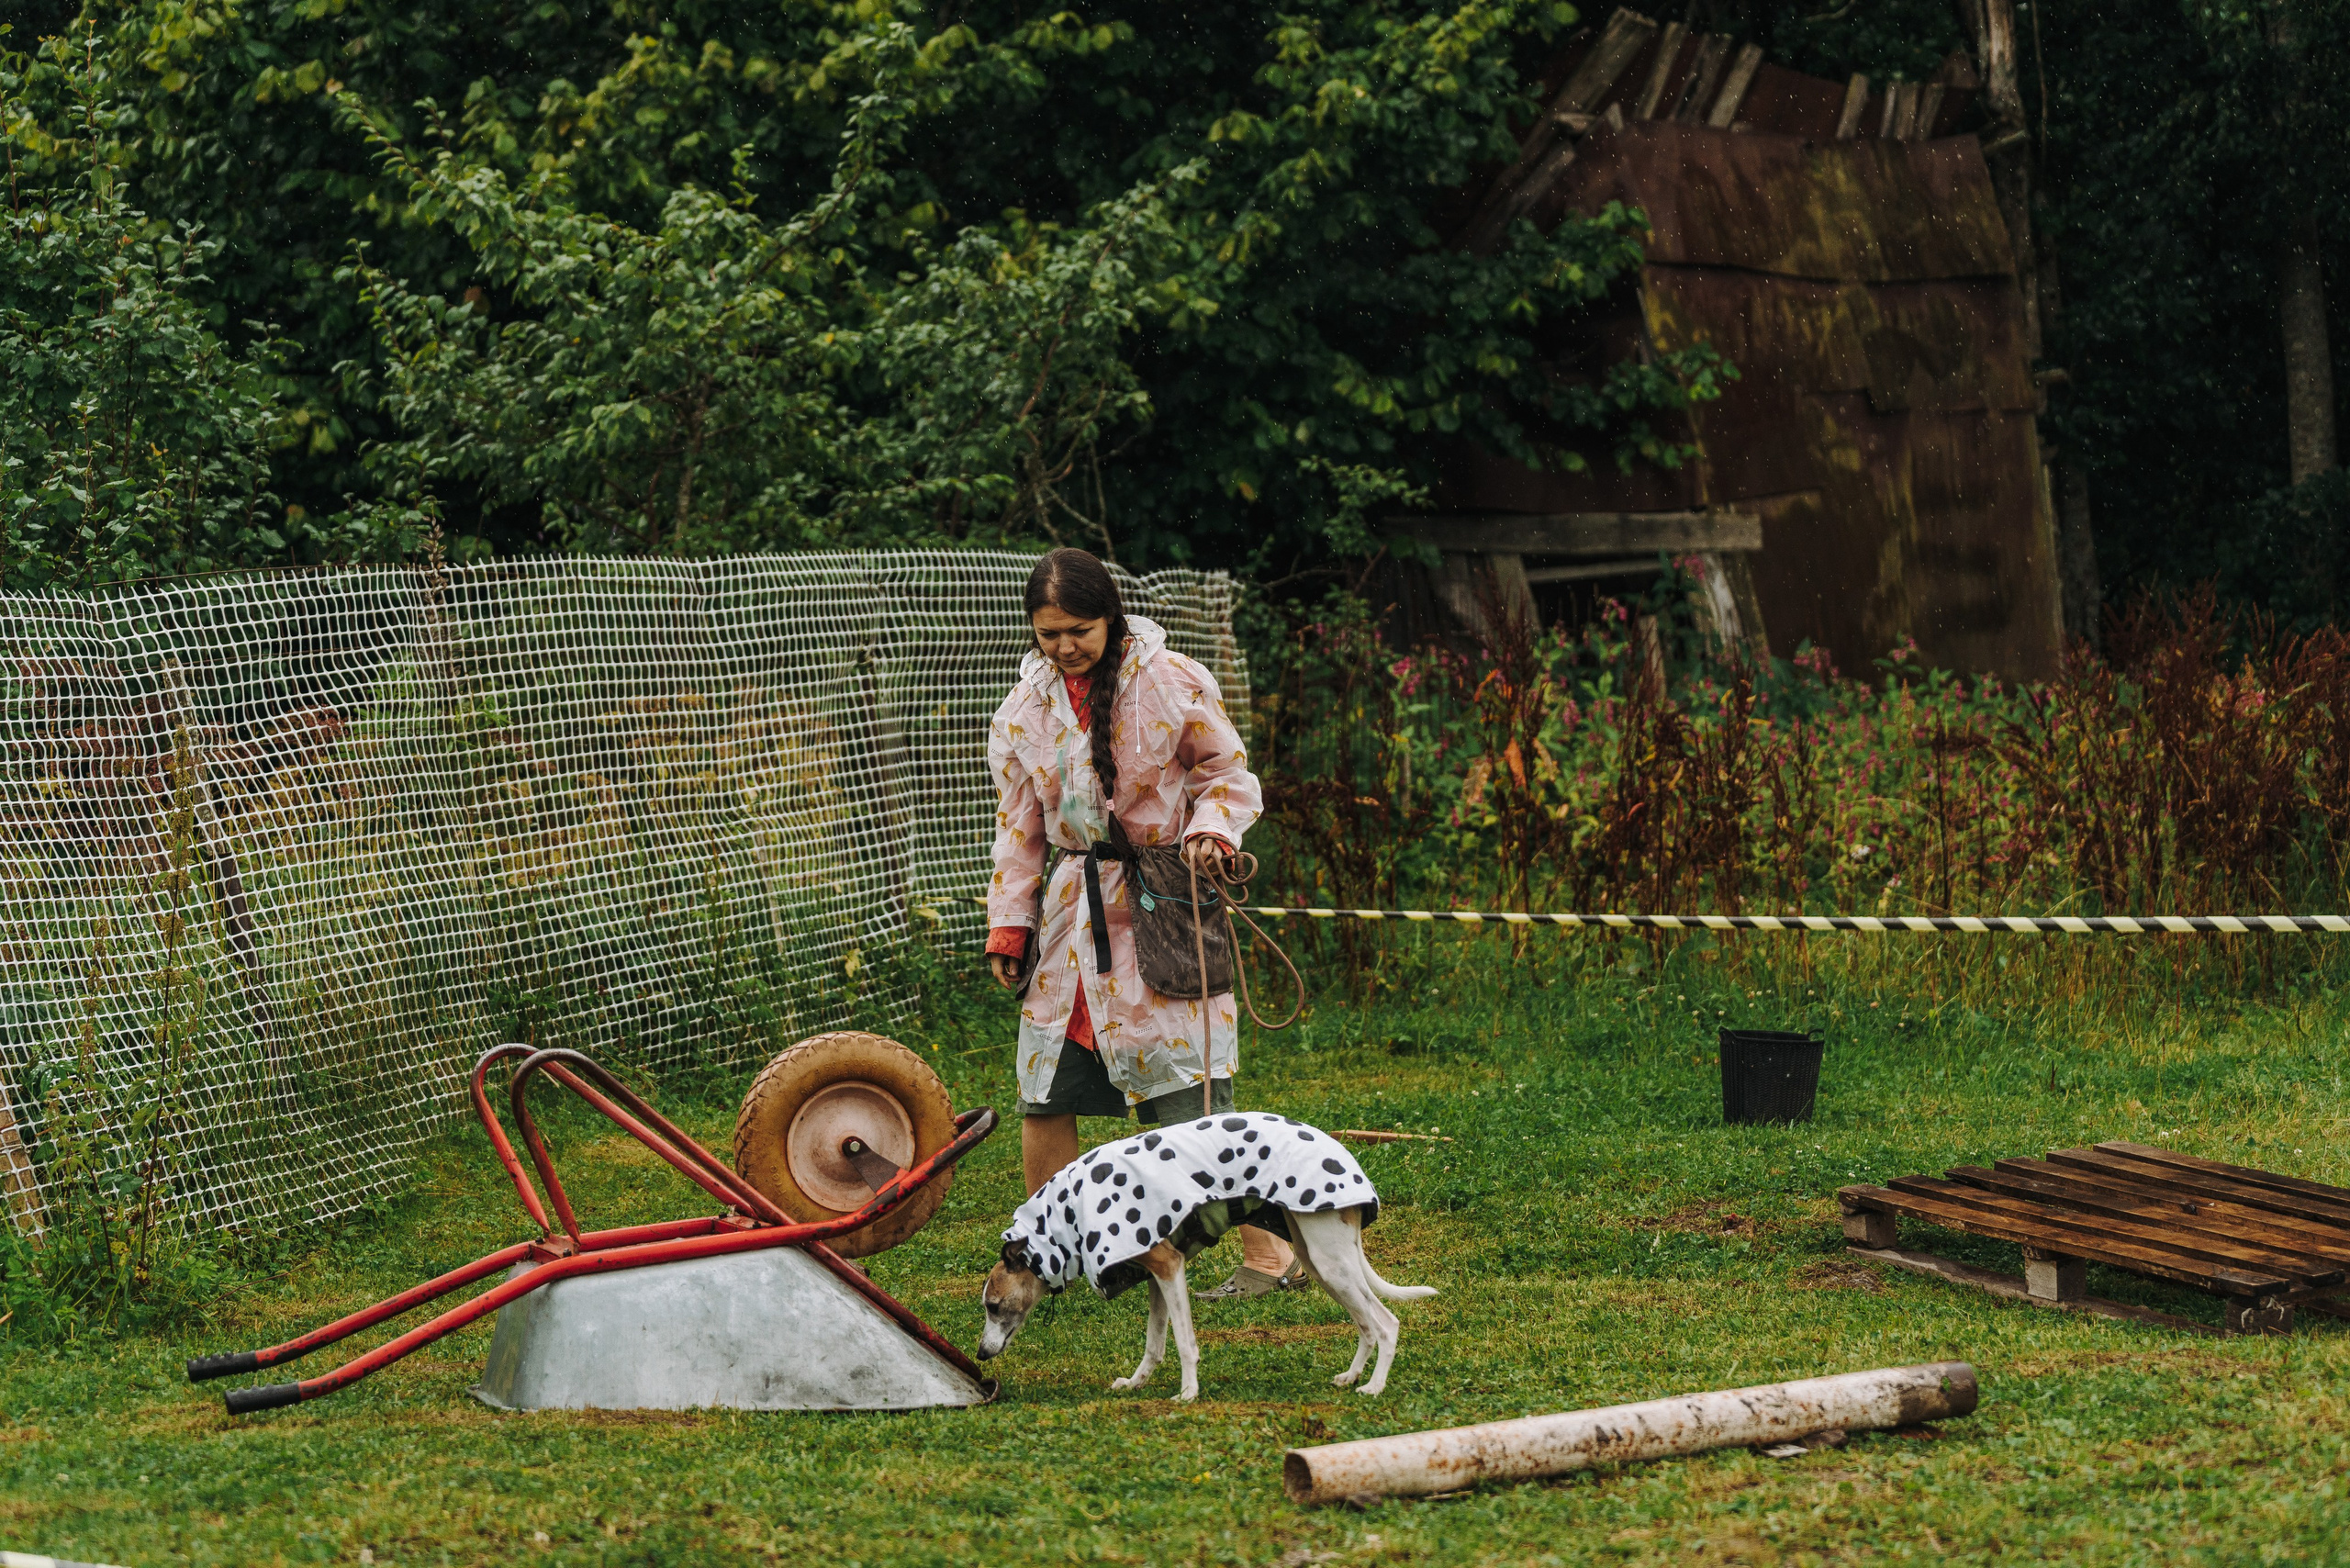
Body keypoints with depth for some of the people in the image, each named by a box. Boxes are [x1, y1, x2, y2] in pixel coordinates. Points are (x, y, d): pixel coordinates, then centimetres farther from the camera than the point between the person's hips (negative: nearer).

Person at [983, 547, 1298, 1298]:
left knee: (1195, 1098, -9)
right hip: (1070, 912, 5)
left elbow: (1229, 776, 3)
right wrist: (1008, 925, 8)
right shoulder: (1025, 709, 7)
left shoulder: (1172, 684, -6)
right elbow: (1019, 830, 14)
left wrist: (1211, 829, -17)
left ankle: (1267, 1255, -2)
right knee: (1043, 1096, 3)